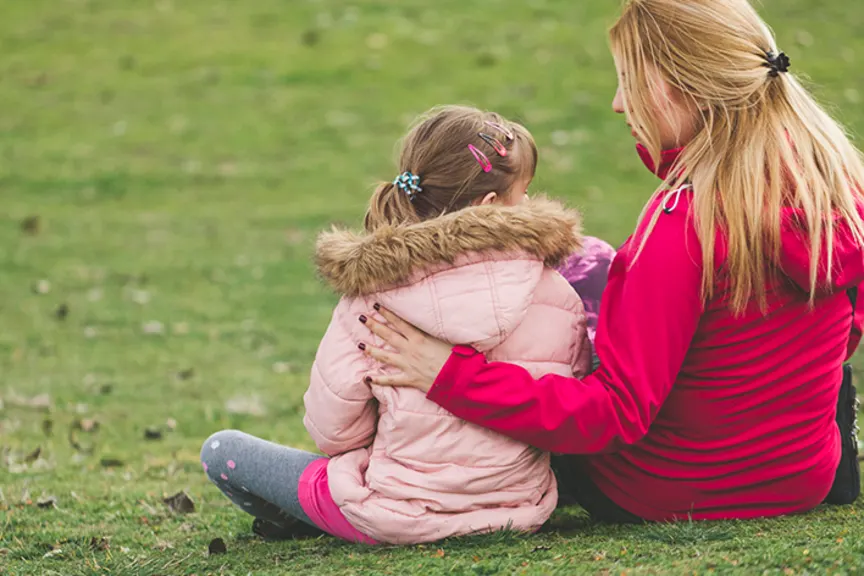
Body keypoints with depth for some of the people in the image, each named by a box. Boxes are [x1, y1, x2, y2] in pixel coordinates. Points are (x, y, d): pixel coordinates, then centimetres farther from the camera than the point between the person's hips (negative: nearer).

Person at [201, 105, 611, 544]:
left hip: (399, 518, -4)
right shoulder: (559, 297, -11)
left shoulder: (371, 300, -16)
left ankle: (296, 523, 41)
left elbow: (331, 431, -9)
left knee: (221, 449, 18)